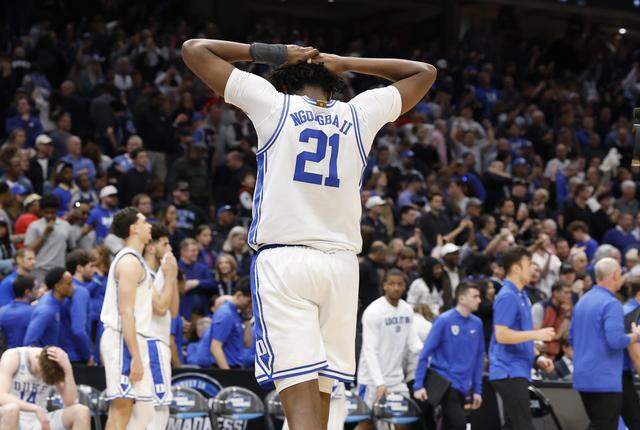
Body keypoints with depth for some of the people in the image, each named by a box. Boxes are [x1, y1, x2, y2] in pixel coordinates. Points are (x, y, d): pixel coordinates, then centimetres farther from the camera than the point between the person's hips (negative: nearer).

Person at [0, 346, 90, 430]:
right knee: (12, 409, -40)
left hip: (38, 420, 4)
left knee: (82, 411, -17)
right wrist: (36, 409, -38)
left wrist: (68, 369, -24)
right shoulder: (13, 357, -14)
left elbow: (70, 403, -14)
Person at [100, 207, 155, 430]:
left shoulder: (134, 260, 20)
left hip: (135, 340, 10)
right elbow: (125, 311, -20)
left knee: (144, 410, 9)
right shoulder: (130, 261, -12)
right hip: (125, 339, -10)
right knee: (121, 407, -10)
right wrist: (136, 357, -22)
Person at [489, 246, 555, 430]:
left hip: (518, 372, 10)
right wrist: (537, 334, -22)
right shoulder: (507, 296, -14)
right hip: (509, 372, -10)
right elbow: (501, 335, -23)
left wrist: (537, 358, 16)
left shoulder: (521, 296, 18)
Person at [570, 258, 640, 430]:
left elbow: (572, 338, 20)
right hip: (605, 379, -9)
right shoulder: (611, 304, -15)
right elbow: (616, 340, -24)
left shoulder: (582, 301, 14)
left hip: (582, 377, 9)